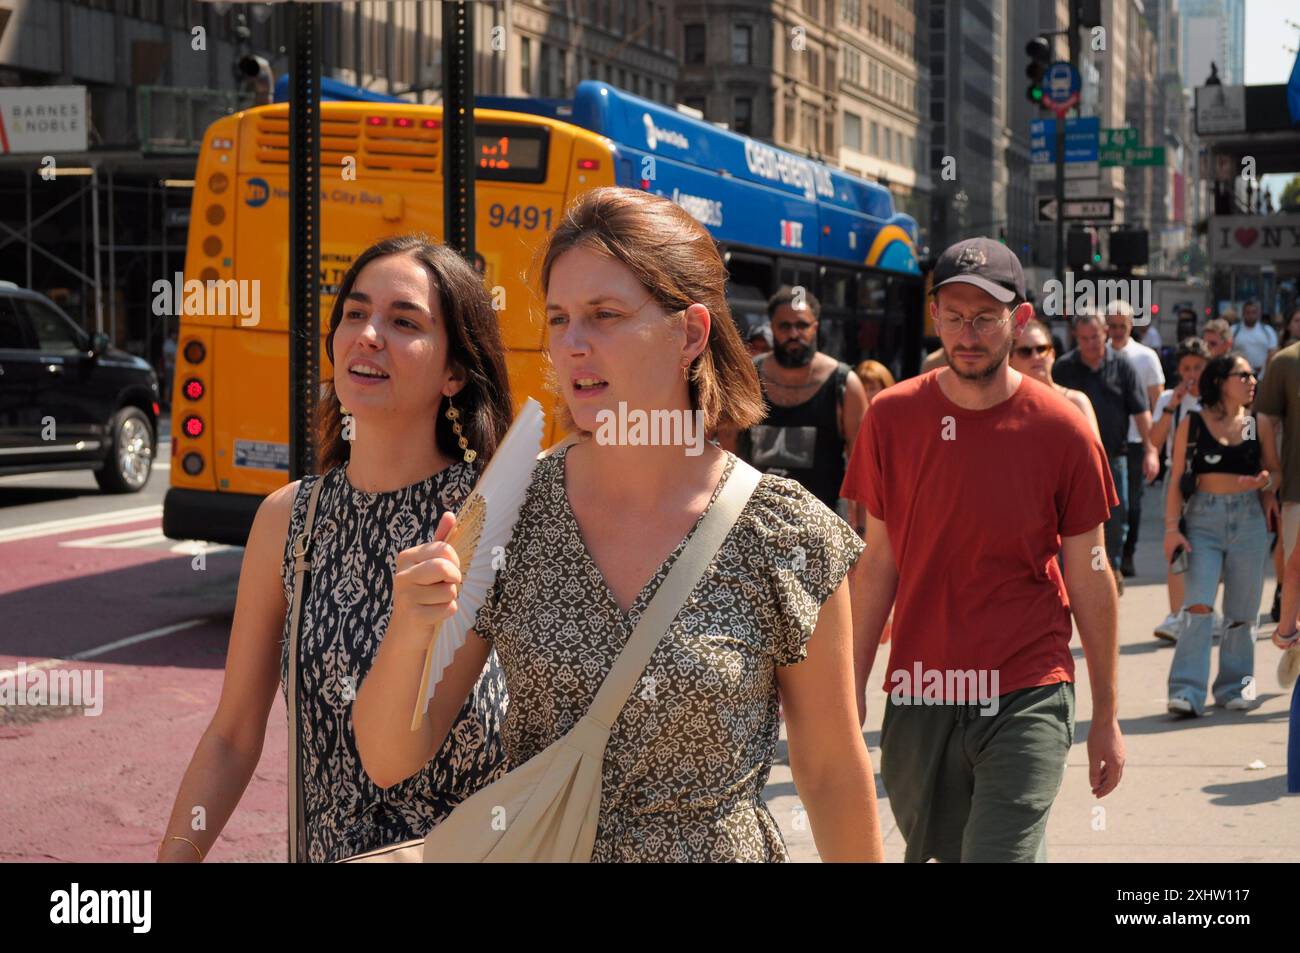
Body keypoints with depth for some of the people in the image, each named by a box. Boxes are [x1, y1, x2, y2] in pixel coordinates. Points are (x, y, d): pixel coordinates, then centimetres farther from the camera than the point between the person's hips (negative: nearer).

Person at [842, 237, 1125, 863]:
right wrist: (854, 687, 3)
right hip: (918, 697, 3)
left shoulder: (1062, 430, -5)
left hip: (1028, 698, -2)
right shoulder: (892, 416, 0)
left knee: (1000, 853, -11)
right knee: (934, 848, 14)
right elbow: (878, 563, 5)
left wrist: (1106, 716, 3)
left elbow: (1089, 580, 1)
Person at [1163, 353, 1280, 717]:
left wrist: (1263, 483, -7)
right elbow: (1177, 478, 1)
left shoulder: (1257, 423, 8)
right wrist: (1172, 527, -6)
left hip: (1248, 519, 3)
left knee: (1242, 610, 6)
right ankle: (1186, 691, -12)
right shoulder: (1193, 423, 1)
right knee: (1198, 605, -12)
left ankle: (1235, 685, 19)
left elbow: (1274, 469, 15)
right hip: (1203, 518, -2)